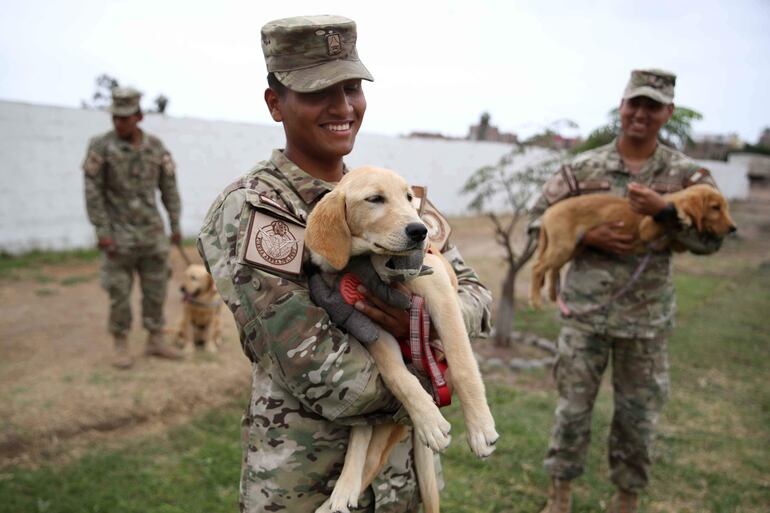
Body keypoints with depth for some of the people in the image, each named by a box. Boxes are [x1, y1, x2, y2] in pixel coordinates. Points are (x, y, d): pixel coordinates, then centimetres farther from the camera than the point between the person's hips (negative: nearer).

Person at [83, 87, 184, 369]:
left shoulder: (156, 146, 1)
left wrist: (176, 225, 5)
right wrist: (102, 232, -15)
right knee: (119, 292, 1)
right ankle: (121, 347, 13)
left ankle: (155, 342, 17)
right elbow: (93, 192, -11)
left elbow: (169, 187, 6)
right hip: (118, 233, -3)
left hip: (152, 231, 4)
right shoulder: (100, 146, -10)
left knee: (156, 288, 6)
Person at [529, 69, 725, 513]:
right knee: (574, 406, 8)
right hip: (585, 312, 0)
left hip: (647, 318, 1)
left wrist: (663, 210, -19)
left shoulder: (686, 173, 1)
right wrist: (588, 236, -14)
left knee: (638, 414, 12)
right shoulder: (583, 168, 0)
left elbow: (711, 239, -4)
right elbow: (539, 221, 1)